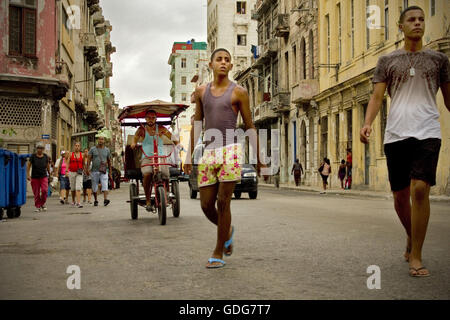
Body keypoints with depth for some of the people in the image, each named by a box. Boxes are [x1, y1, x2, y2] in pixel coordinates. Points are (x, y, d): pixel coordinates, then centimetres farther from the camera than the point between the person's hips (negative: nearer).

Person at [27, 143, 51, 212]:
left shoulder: (45, 156, 5)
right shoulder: (33, 156, -1)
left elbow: (48, 165, 16)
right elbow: (28, 165, -2)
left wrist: (49, 173, 20)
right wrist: (28, 175, -10)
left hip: (44, 177, 1)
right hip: (34, 178, -1)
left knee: (44, 190, -15)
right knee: (36, 193, 1)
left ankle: (43, 203, 7)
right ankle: (38, 206, 13)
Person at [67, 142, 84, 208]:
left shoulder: (82, 155, 5)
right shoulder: (71, 154, 5)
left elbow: (83, 164, 11)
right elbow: (68, 163, 2)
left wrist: (82, 170, -2)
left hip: (79, 173, -1)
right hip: (71, 173, 1)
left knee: (78, 188, -14)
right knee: (72, 188, 12)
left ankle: (78, 202, -19)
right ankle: (73, 201, 29)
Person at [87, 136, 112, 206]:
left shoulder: (107, 150, 8)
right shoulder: (93, 149, 5)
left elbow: (109, 161, 13)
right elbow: (89, 159, 0)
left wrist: (110, 172, 12)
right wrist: (87, 168, -11)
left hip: (104, 171, 0)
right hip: (95, 171, 1)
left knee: (105, 185, -17)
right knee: (94, 187, 8)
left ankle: (105, 199, -28)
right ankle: (95, 201, 21)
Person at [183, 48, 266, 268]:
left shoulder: (239, 92, 3)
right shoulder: (201, 91, 14)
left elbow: (249, 126, 5)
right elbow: (197, 124, 17)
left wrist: (258, 159, 3)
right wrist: (190, 156, 13)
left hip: (230, 151, -4)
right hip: (208, 153, 4)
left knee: (223, 202, -6)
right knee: (206, 205, 3)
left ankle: (218, 253, 8)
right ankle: (227, 231, 34)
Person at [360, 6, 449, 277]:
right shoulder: (387, 61, 13)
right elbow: (377, 96, 4)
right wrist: (367, 123, -13)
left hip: (427, 132, -1)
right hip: (396, 134, 1)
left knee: (420, 189, -17)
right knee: (400, 196, 7)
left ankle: (416, 257, -6)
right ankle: (411, 238, 35)